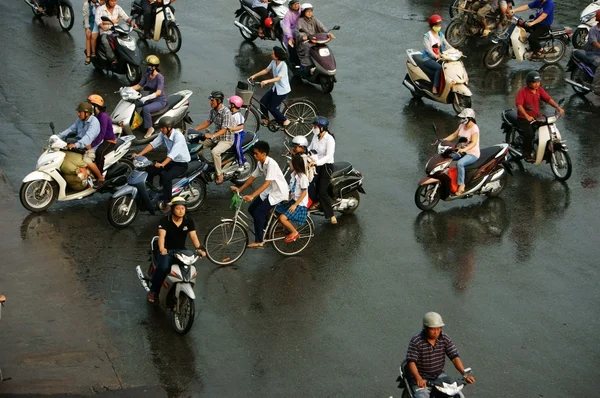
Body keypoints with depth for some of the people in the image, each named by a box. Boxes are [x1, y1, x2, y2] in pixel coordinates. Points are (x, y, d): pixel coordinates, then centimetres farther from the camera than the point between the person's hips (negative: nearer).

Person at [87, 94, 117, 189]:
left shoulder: (103, 116, -20)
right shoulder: (94, 116, 8)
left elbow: (101, 133, -29)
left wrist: (92, 145, -36)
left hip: (109, 141, -9)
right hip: (99, 139, 9)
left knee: (99, 153, -38)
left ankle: (100, 178, -29)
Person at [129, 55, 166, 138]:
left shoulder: (159, 77, -22)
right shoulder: (147, 75, 1)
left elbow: (158, 92, -33)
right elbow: (139, 85, 7)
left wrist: (146, 98, -46)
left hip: (160, 101, -8)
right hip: (150, 98, 8)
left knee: (145, 109, -33)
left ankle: (150, 128, -16)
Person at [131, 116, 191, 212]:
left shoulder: (178, 137, -28)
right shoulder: (163, 134, -4)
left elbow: (173, 153, -39)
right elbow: (153, 144, -8)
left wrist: (162, 164, -52)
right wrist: (139, 154, -19)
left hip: (181, 163, -8)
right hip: (170, 160, 8)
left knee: (167, 176, -33)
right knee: (149, 170, -5)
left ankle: (166, 203, -24)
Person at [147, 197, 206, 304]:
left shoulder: (189, 221, 1)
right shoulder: (165, 221, -9)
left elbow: (193, 235, -10)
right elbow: (161, 235, -24)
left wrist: (198, 248, -30)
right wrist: (161, 249, -44)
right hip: (167, 251, -3)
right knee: (163, 267, -33)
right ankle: (153, 290, -13)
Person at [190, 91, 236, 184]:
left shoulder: (226, 112, -24)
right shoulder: (213, 110, 2)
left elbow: (224, 130, -28)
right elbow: (208, 122, 13)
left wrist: (212, 136, -41)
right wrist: (196, 129, 2)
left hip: (226, 139, -9)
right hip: (215, 137, 9)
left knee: (215, 152, -34)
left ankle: (219, 174, -20)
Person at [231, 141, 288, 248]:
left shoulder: (271, 164, -27)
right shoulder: (261, 163, 0)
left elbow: (267, 183, -34)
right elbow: (252, 177, 9)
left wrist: (252, 196, -39)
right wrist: (240, 189, 1)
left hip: (278, 193, -9)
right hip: (269, 191, 9)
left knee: (258, 212, -15)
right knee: (252, 209, 5)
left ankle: (259, 241, -4)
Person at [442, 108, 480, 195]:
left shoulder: (474, 128, -19)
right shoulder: (462, 125, 7)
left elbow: (474, 143, -31)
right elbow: (454, 135, 12)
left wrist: (464, 149, -48)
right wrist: (443, 140, -3)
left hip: (472, 154, -9)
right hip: (462, 151, 9)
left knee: (459, 163, -35)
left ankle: (461, 185, -26)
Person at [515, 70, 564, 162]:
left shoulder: (539, 90, 2)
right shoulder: (522, 91, -15)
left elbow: (548, 99, -6)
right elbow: (519, 105, -27)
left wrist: (558, 107, -22)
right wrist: (527, 116, -41)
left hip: (537, 117, 6)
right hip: (524, 119, -6)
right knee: (529, 133, -30)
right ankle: (527, 154, -13)